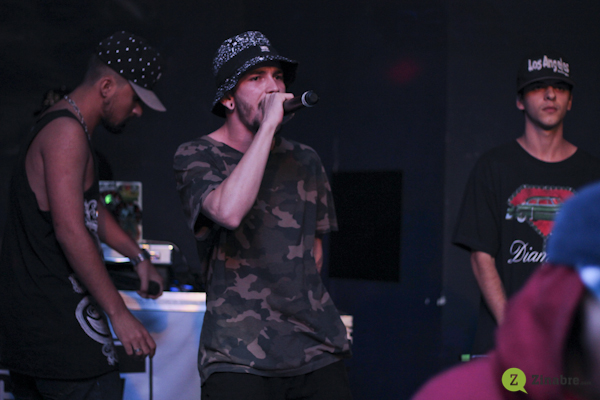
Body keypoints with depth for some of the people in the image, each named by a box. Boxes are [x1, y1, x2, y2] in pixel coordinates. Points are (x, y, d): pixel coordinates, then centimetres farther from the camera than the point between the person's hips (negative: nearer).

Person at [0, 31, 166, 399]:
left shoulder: (65, 127, 19)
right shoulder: (68, 133, -15)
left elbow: (91, 207, 32)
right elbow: (70, 230, -23)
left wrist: (138, 256, 27)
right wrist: (119, 314, -23)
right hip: (57, 313, -11)